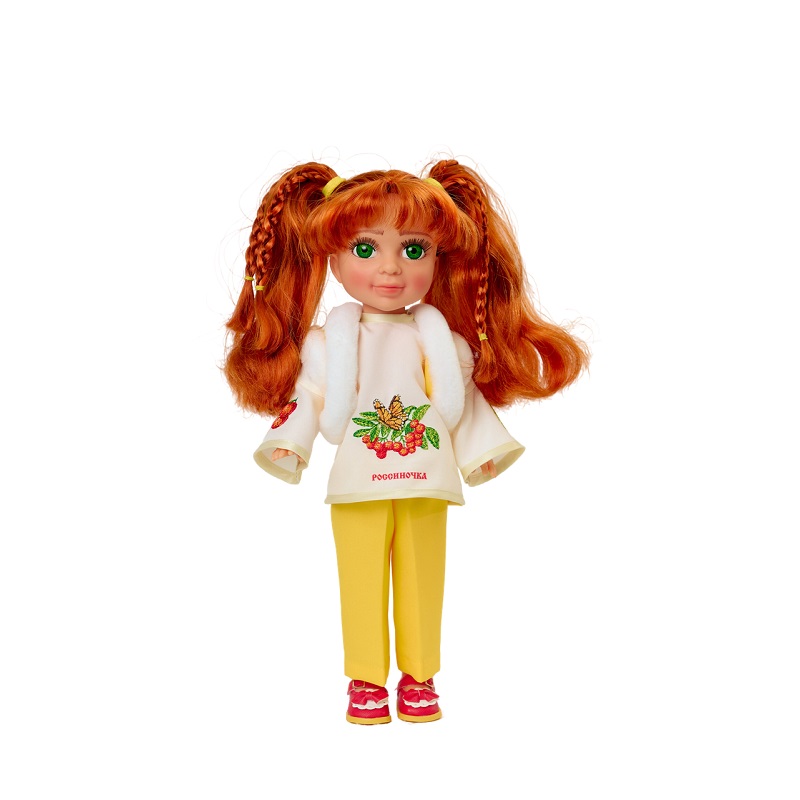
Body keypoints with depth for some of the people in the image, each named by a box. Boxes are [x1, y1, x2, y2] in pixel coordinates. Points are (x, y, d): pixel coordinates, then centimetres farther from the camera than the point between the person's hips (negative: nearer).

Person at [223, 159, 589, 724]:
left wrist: (482, 447, 8)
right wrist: (289, 444, -6)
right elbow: (309, 397, 3)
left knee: (422, 583, 8)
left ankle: (419, 678, 21)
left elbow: (463, 400, 11)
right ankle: (367, 681, 15)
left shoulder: (439, 338, 7)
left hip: (426, 485, 2)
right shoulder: (330, 339, 2)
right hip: (357, 485, -1)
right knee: (363, 583, 4)